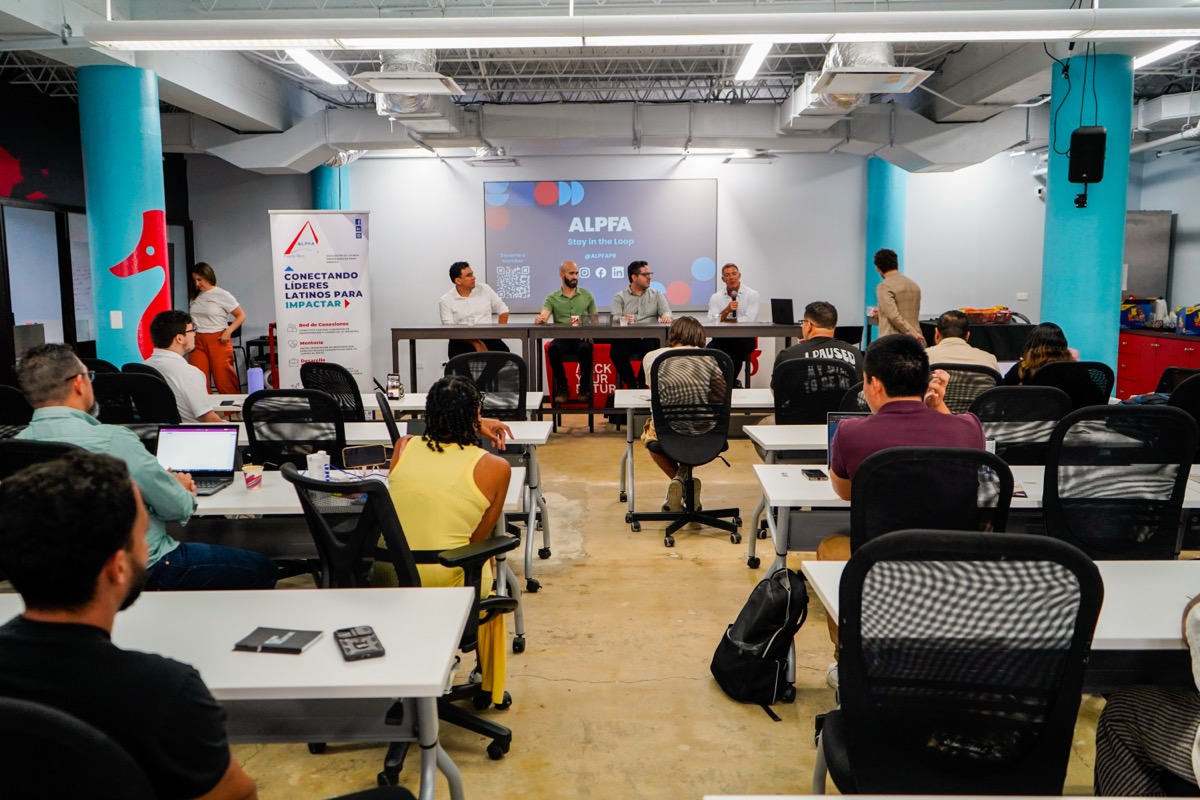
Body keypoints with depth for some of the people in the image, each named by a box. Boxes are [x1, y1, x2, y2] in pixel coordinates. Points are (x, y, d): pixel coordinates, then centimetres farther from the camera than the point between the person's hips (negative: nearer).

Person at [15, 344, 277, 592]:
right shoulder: (113, 439, -26)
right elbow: (179, 509, -16)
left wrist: (165, 482, 13)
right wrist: (180, 487, 7)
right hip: (140, 570, -8)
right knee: (263, 570, 7)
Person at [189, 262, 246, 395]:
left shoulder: (222, 295, -3)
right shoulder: (195, 296, 12)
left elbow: (241, 315, -3)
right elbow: (192, 319, 21)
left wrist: (228, 331, -13)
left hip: (218, 340, -5)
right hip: (198, 341, 5)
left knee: (224, 378, -4)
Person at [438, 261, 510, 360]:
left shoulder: (485, 289, 10)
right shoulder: (446, 301, 1)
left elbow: (503, 311, 17)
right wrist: (475, 343, -20)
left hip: (487, 337, 2)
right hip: (462, 341, -2)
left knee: (503, 352, -29)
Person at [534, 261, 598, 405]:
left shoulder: (587, 295, 14)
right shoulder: (552, 298, 10)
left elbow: (594, 321, 12)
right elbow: (544, 316, -6)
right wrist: (539, 319, -32)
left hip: (582, 338, 0)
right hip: (562, 338, 0)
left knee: (585, 349, -35)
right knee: (552, 349, -34)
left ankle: (584, 388, -15)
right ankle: (562, 388, -16)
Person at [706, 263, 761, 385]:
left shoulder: (752, 295, 2)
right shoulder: (716, 297, 10)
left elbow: (749, 320, -11)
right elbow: (712, 322, -3)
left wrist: (724, 320, -5)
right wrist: (726, 310, -20)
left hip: (745, 338, -2)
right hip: (722, 338, 2)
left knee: (737, 348, -36)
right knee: (710, 349, -29)